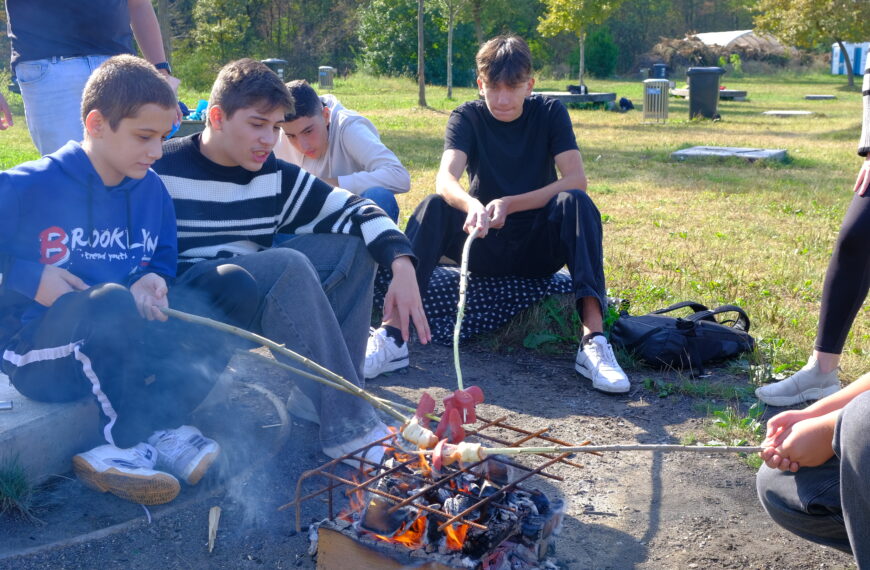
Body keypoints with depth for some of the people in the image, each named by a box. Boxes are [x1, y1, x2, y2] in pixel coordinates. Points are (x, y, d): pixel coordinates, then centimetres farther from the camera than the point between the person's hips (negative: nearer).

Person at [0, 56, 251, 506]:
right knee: (109, 301, -39)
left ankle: (134, 443, -21)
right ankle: (159, 435, -18)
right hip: (39, 356, -6)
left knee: (234, 288, -12)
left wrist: (151, 283, -9)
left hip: (126, 354, 6)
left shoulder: (152, 189, 5)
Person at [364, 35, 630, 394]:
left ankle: (593, 340, -40)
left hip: (539, 247, 0)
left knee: (575, 202, -29)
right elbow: (446, 178, -21)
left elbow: (576, 179, -15)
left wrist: (510, 204, -27)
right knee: (435, 205, -27)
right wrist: (472, 206, -44)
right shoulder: (468, 117, -2)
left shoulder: (550, 113, -2)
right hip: (484, 247, 0)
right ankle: (391, 336, -35)